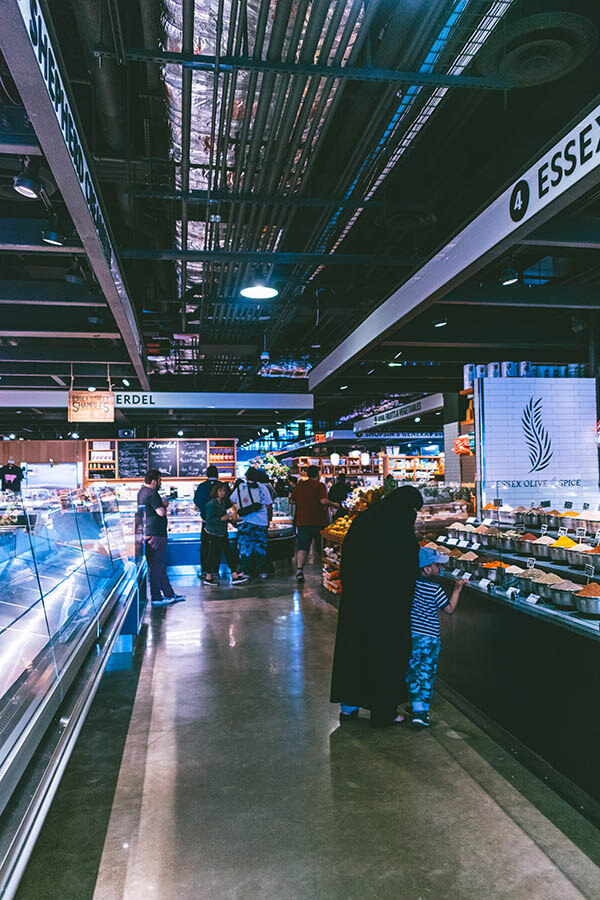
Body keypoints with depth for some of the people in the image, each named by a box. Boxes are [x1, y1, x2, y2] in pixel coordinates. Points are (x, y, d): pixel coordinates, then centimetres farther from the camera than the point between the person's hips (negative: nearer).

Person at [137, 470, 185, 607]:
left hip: (148, 533, 11)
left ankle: (169, 594, 22)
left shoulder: (142, 491, 15)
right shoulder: (152, 494, -16)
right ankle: (156, 598, 0)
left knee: (160, 565, 14)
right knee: (156, 566, -5)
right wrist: (165, 505, -2)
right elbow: (161, 512, -21)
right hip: (155, 534, -11)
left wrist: (162, 505, 13)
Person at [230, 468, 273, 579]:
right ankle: (262, 571, 12)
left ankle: (245, 571, 2)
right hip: (261, 522, 1)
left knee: (245, 546, 4)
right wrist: (268, 519, 18)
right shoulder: (263, 487, 2)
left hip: (245, 521, -1)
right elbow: (269, 506, 5)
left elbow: (232, 501, 16)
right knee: (261, 546, 10)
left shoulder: (240, 487, 3)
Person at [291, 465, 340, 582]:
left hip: (303, 520, 3)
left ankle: (299, 569, -14)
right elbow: (323, 501, -19)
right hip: (319, 521, -3)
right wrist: (334, 504, -4)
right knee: (322, 546, 12)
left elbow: (292, 500, 10)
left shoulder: (299, 485, 5)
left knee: (303, 546, 1)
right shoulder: (320, 485, -8)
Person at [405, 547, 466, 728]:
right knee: (426, 675, 5)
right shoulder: (435, 589, -15)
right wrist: (457, 590, 2)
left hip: (411, 635, 5)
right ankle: (420, 712, 4)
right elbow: (450, 609, -6)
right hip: (429, 638, -5)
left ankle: (415, 706, 24)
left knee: (412, 671, 16)